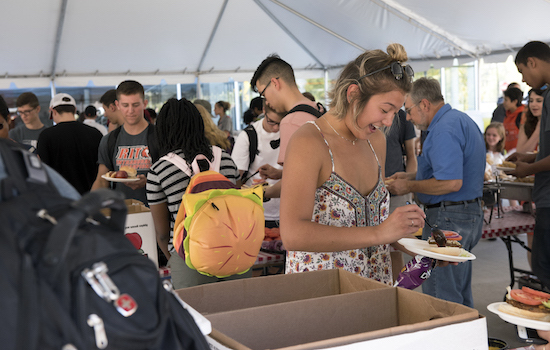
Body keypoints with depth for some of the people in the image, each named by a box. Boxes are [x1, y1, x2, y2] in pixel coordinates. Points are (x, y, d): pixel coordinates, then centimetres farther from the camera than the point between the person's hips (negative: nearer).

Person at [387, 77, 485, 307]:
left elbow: (451, 183, -28)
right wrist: (411, 176, 16)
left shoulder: (444, 130, -20)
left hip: (448, 219, -11)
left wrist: (409, 187, -15)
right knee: (460, 295, 19)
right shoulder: (460, 119, 15)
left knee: (441, 299, -4)